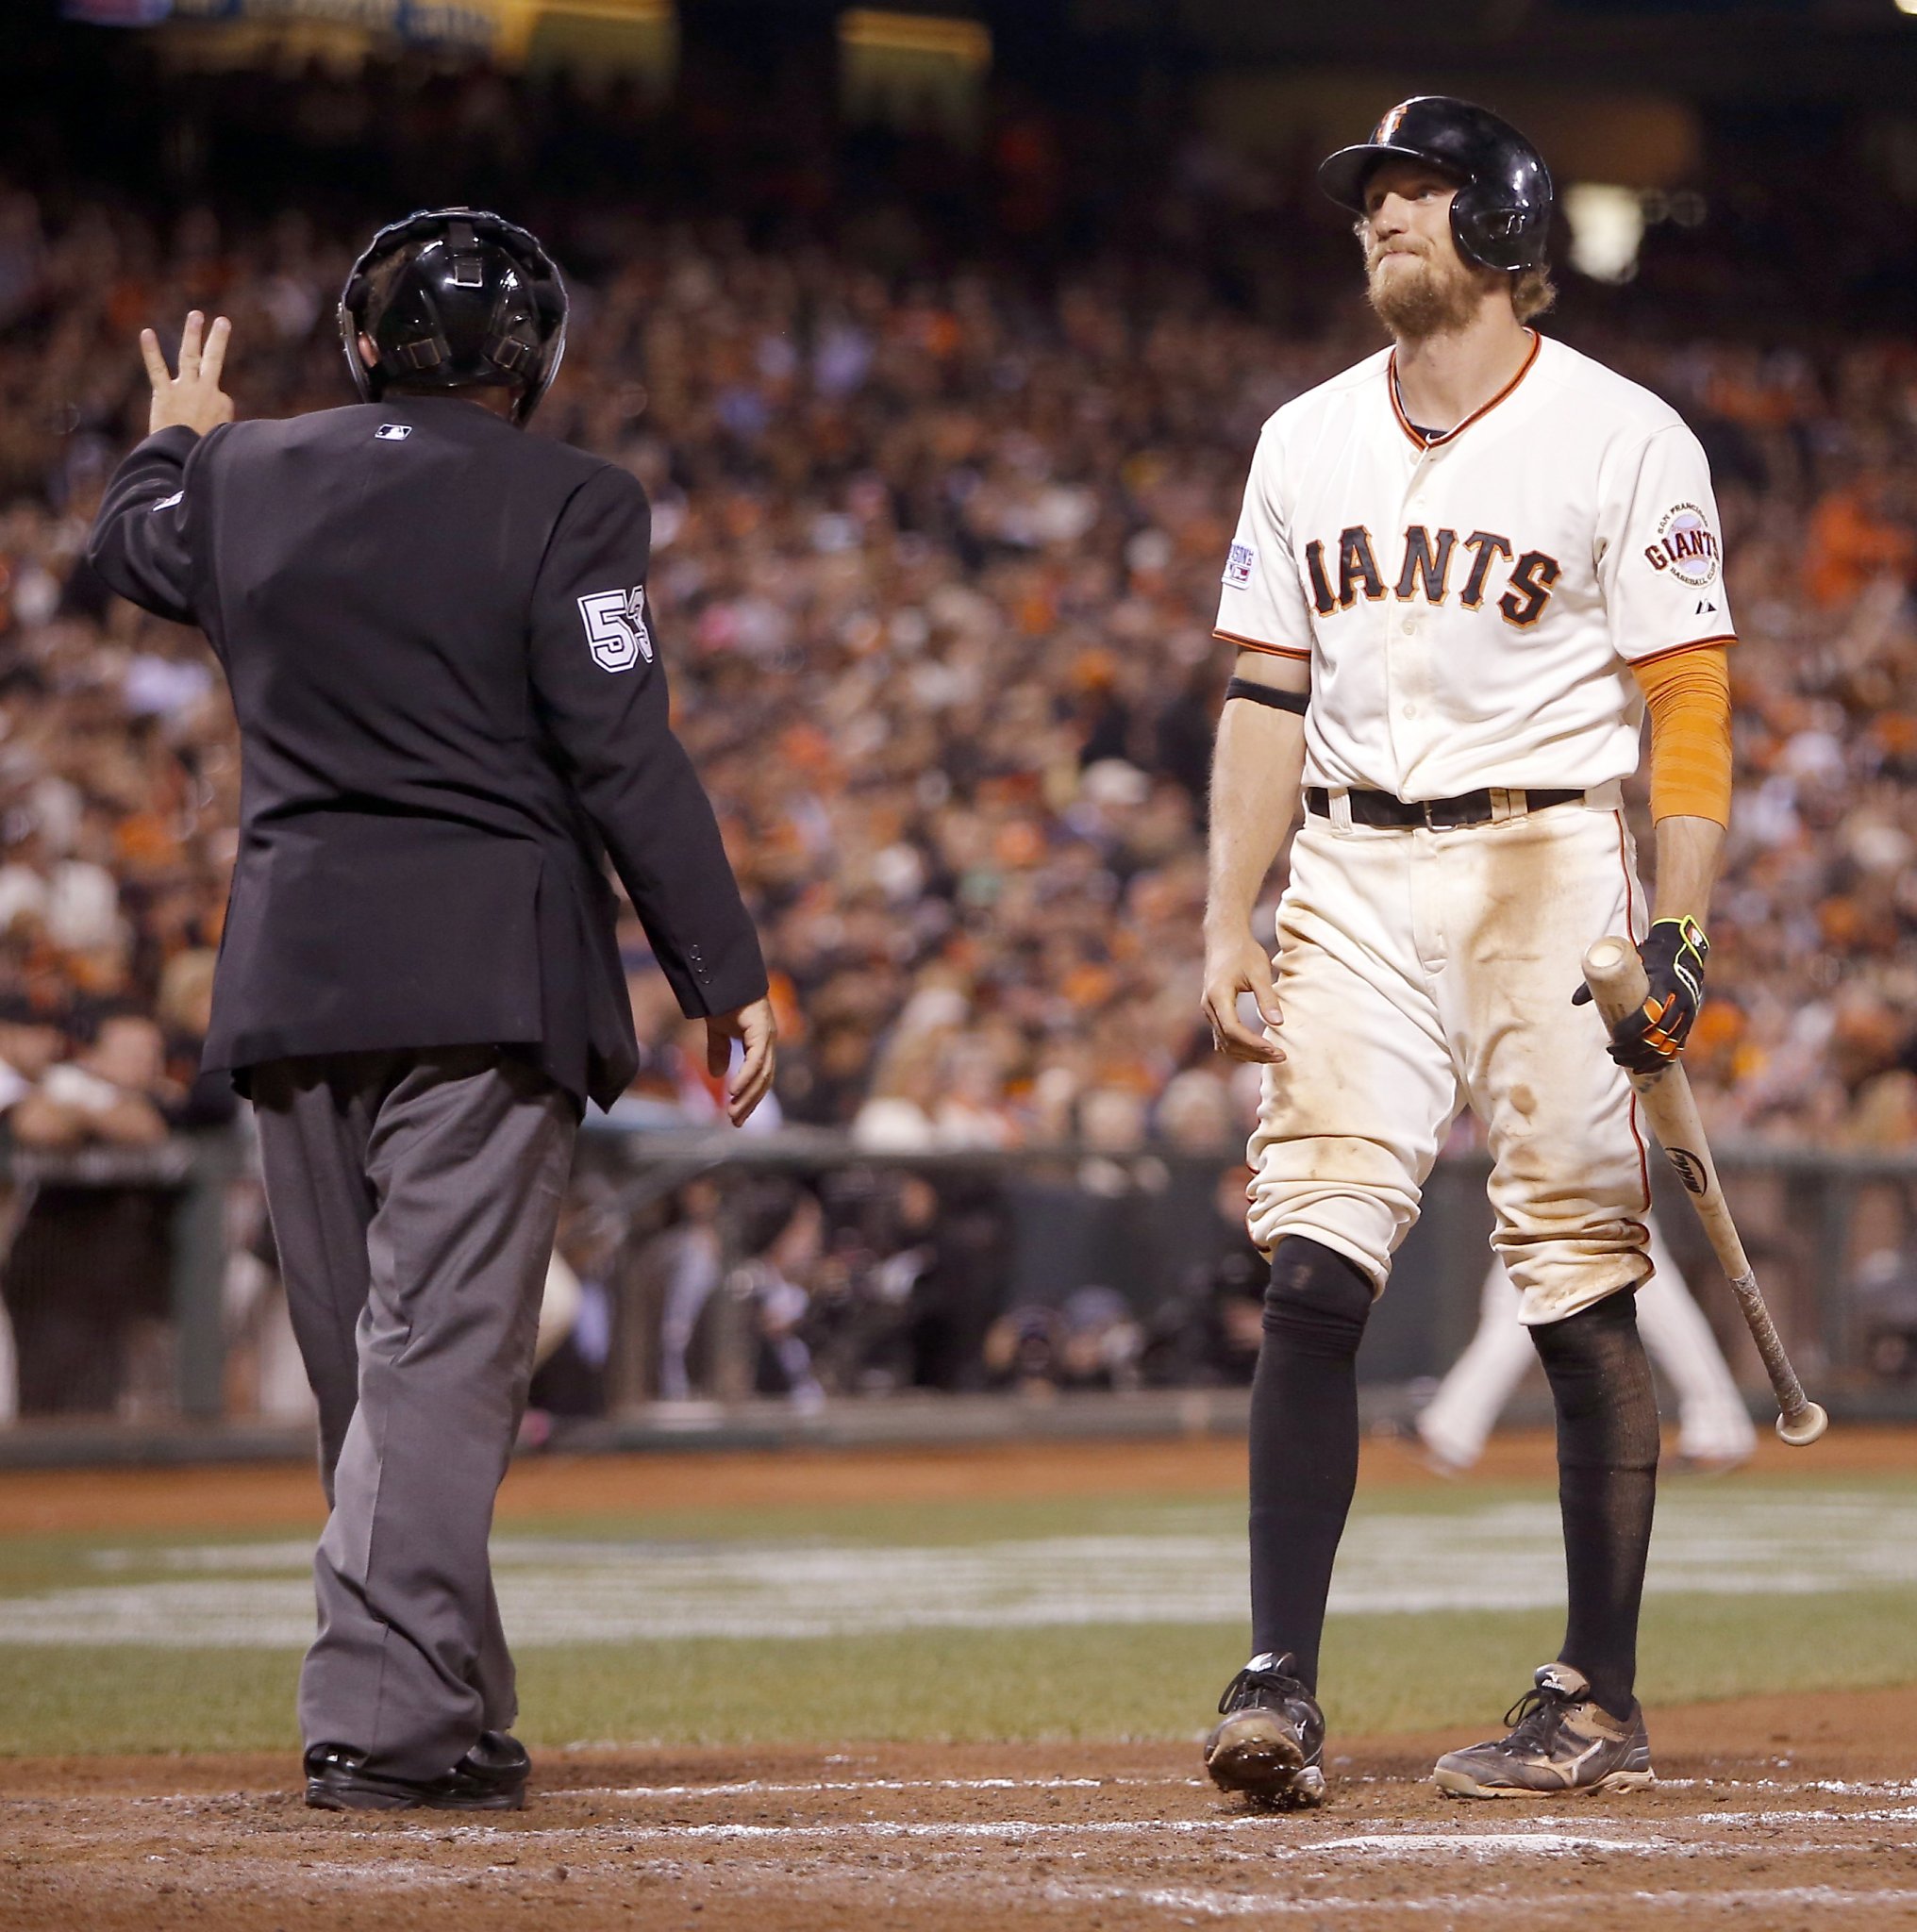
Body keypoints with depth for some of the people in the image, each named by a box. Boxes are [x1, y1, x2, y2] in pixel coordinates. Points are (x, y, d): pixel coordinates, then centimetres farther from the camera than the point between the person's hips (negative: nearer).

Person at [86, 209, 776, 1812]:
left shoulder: (245, 479, 9)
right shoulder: (560, 504, -5)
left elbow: (129, 544, 32)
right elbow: (625, 759, -10)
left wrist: (179, 433, 52)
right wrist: (726, 976, -7)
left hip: (286, 972, 5)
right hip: (484, 973, -5)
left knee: (361, 1363, 13)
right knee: (442, 1352, -8)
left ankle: (449, 1715, 20)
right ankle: (385, 1715, -17)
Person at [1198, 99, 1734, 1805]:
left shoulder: (1621, 440, -1)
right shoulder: (1309, 442, 14)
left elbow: (1690, 706, -4)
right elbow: (1268, 696, 14)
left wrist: (1677, 936, -14)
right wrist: (1228, 928, 5)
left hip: (1547, 865, -4)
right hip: (1351, 880, 4)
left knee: (1585, 1297, -2)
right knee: (1313, 1273, -7)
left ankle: (1601, 1702, 6)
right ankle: (1281, 1682, -8)